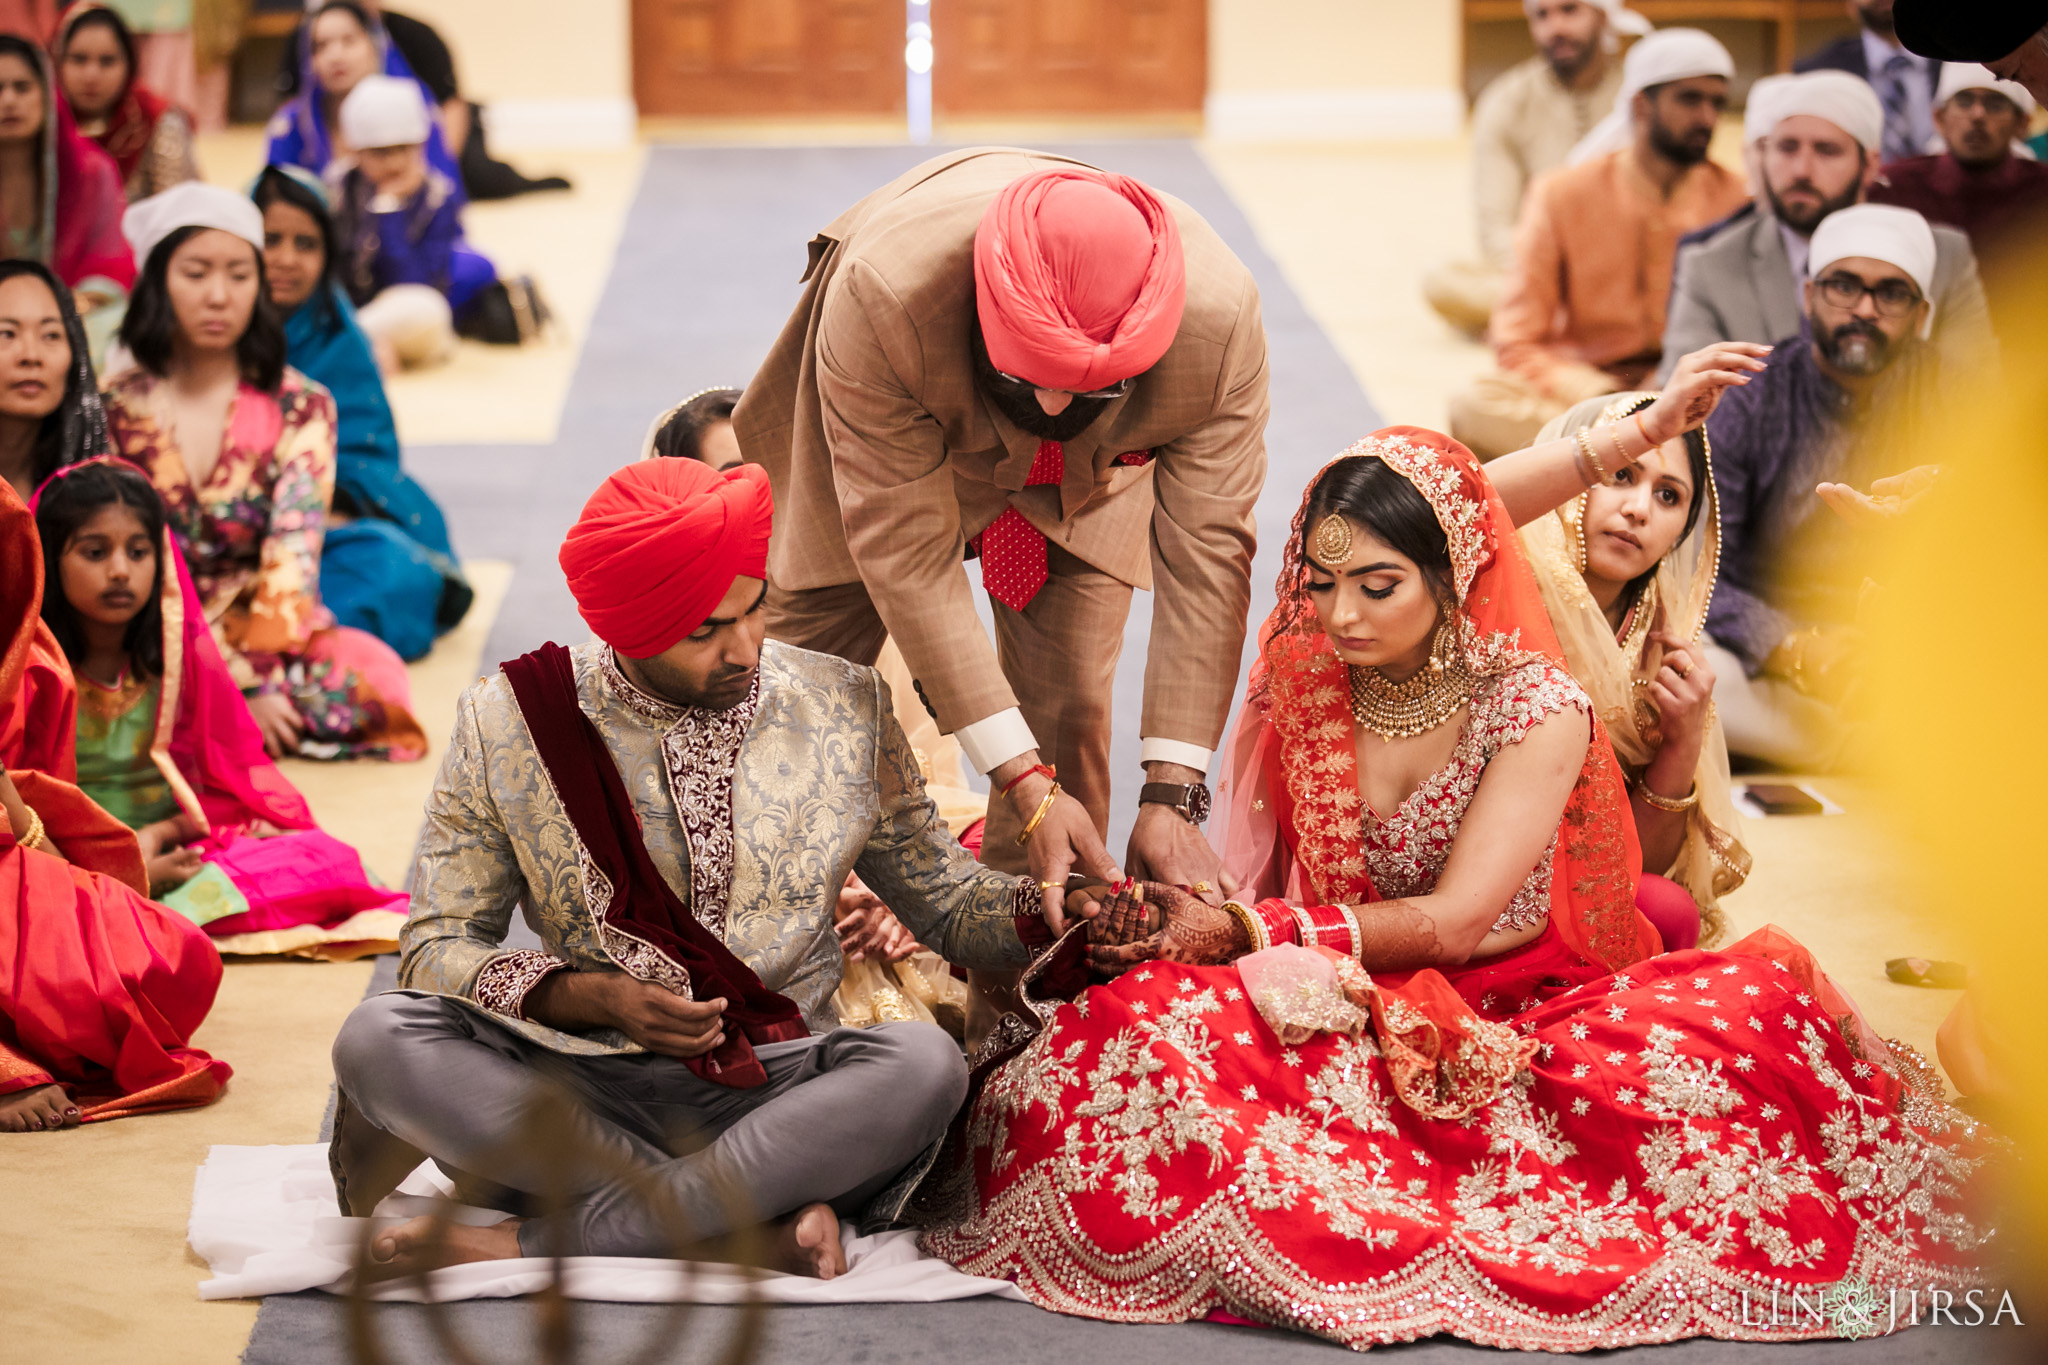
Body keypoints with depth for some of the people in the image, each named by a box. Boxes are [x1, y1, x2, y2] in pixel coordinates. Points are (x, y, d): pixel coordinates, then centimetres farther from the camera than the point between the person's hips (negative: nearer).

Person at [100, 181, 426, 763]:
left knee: (369, 684, -31)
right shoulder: (113, 410, 3)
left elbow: (294, 546, -7)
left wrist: (256, 675, -24)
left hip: (265, 635, 2)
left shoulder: (300, 407, 6)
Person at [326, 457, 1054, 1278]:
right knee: (378, 1039, -27)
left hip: (778, 1091, 1)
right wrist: (592, 998, -15)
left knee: (924, 1064, -32)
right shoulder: (508, 723, 0)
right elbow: (437, 946, 2)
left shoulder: (842, 708, 6)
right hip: (583, 1086, 0)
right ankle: (767, 1214, -27)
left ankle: (538, 1241, -28)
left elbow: (947, 899, 13)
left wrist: (1049, 911, -10)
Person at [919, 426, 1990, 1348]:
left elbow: (1452, 921, -14)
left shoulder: (1538, 709, -7)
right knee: (1155, 1017, -32)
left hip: (1518, 1019, -3)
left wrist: (1243, 931, -19)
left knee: (1750, 1009, -32)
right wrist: (1157, 912, -15)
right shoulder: (1302, 685, 6)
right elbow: (1269, 890, 7)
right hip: (1349, 1023, 3)